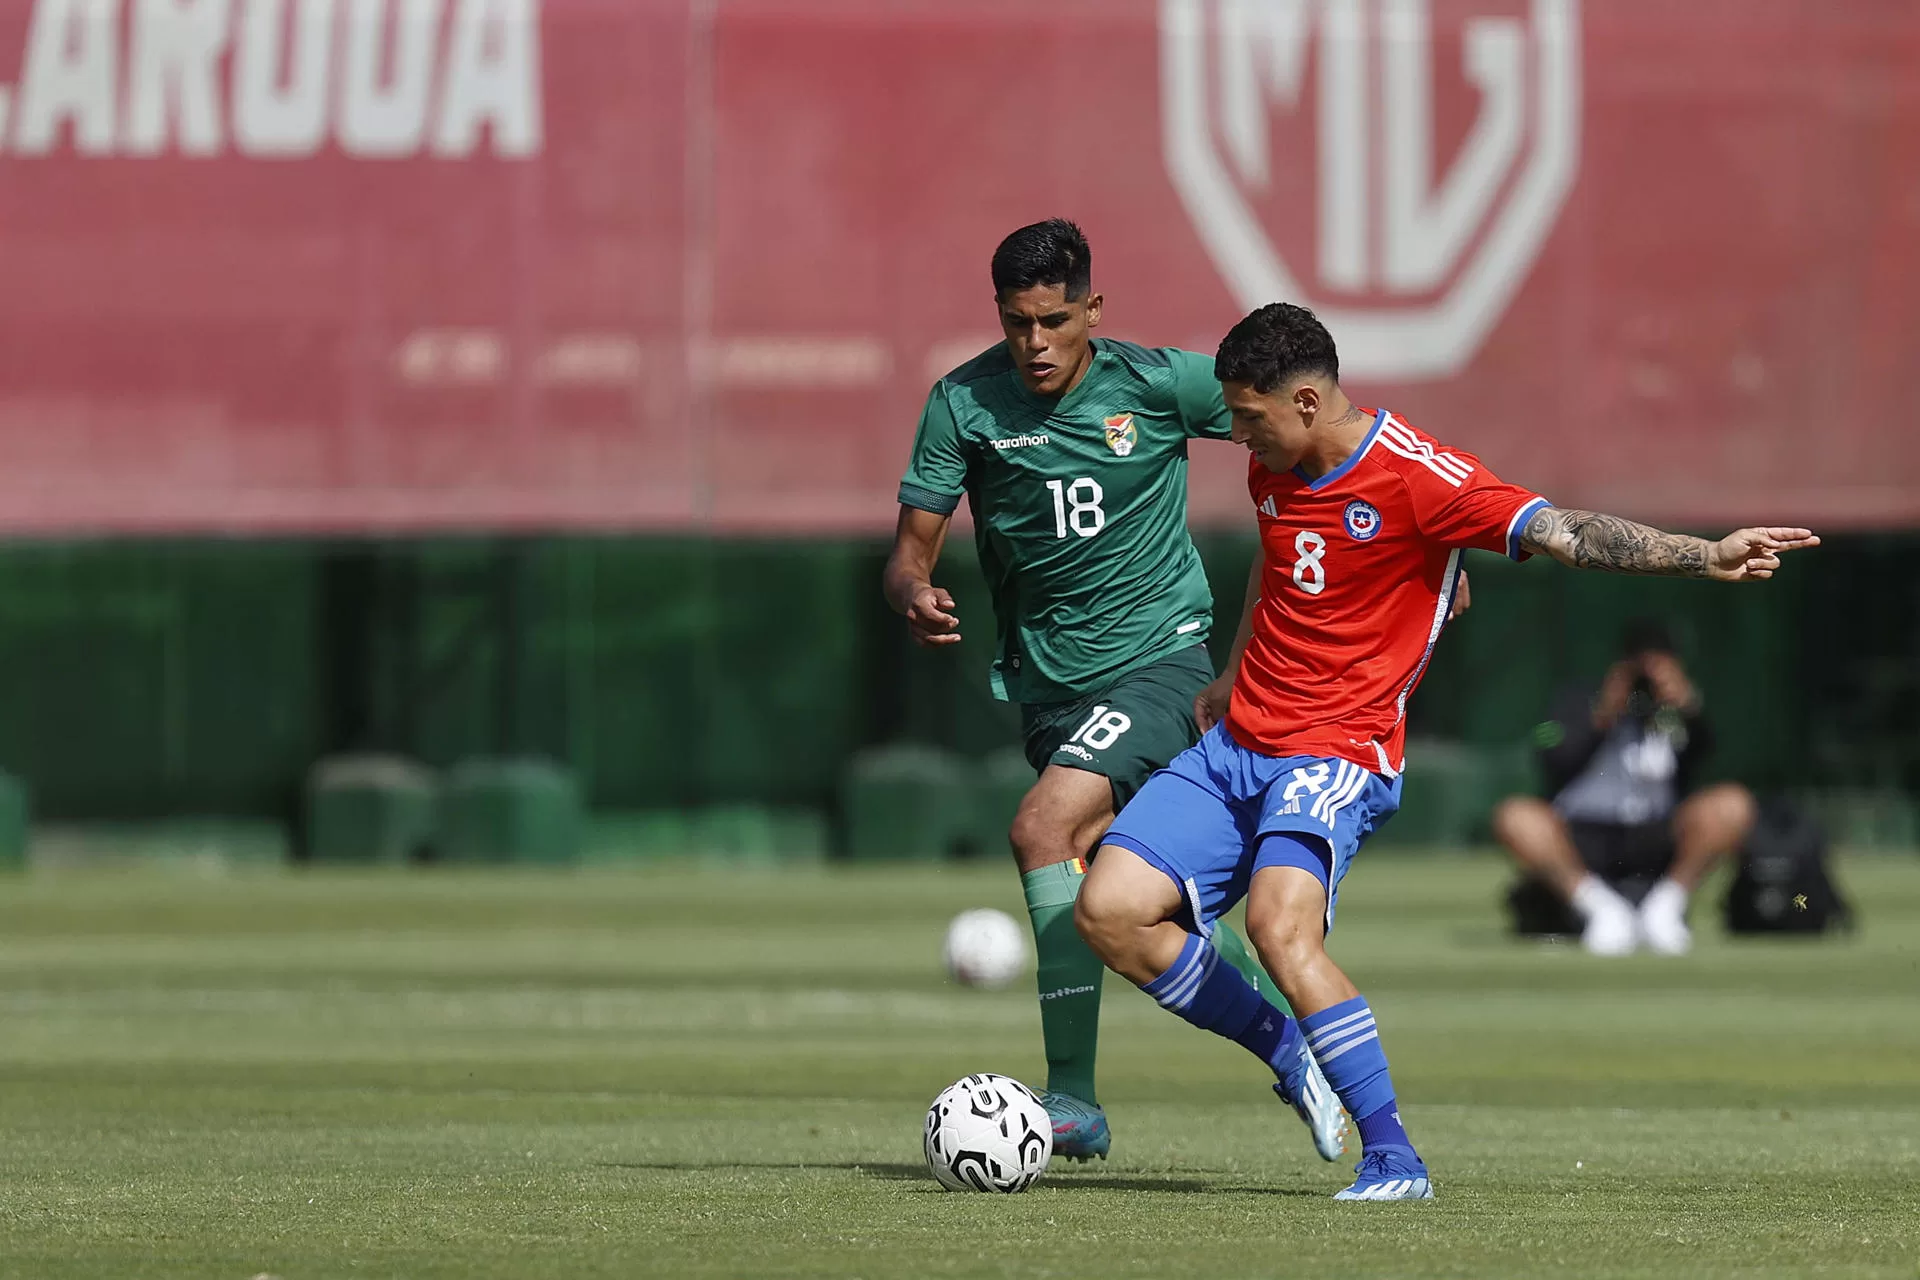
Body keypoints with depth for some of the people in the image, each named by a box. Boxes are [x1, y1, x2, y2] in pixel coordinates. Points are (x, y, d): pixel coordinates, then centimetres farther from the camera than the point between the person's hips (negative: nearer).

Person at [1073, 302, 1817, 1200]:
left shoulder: (1418, 478, -17)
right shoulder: (1273, 466, 6)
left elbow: (1567, 534, -24)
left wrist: (1708, 556, -36)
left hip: (1336, 755, -7)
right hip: (1235, 746, 7)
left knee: (1278, 922, -33)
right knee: (1109, 909, -6)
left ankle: (1392, 1159, -27)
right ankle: (1288, 1048, 14)